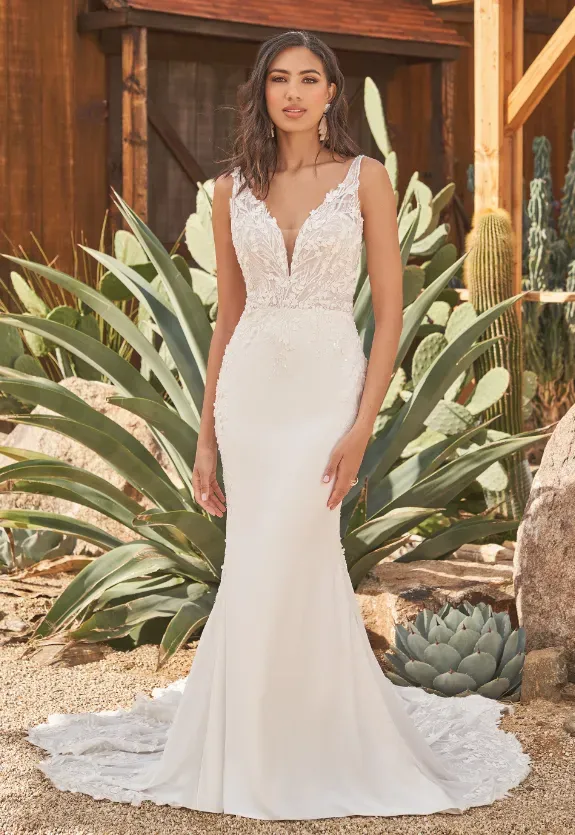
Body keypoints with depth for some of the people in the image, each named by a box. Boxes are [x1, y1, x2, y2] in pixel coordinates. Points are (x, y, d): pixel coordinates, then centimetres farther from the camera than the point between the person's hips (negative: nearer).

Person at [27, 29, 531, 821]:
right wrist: (206, 435, 9)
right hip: (249, 389, 3)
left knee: (275, 574, -6)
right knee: (307, 570, 8)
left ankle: (279, 762, 12)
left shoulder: (366, 178, -1)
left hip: (328, 386, -3)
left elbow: (390, 310, -4)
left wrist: (362, 426, -13)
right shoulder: (234, 189, 8)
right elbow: (227, 315, 12)